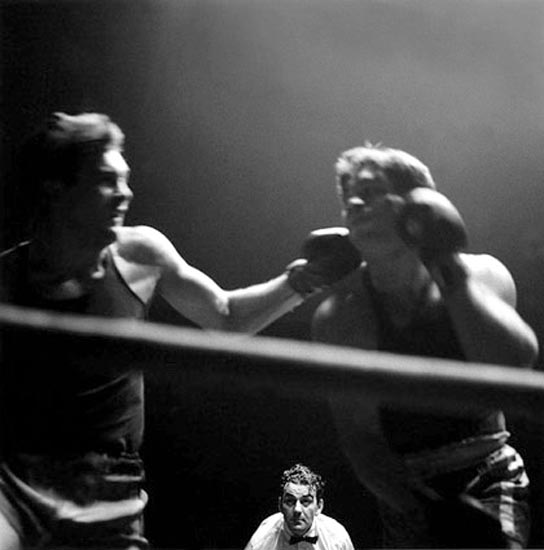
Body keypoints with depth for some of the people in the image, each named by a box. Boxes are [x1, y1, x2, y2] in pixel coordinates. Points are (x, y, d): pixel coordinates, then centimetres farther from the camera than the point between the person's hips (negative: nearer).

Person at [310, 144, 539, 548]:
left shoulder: (481, 274, -7)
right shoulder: (339, 315, -9)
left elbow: (516, 366, -25)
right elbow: (360, 439, -12)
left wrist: (449, 272, -25)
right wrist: (420, 512, -23)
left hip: (488, 476, -1)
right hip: (408, 495, 1)